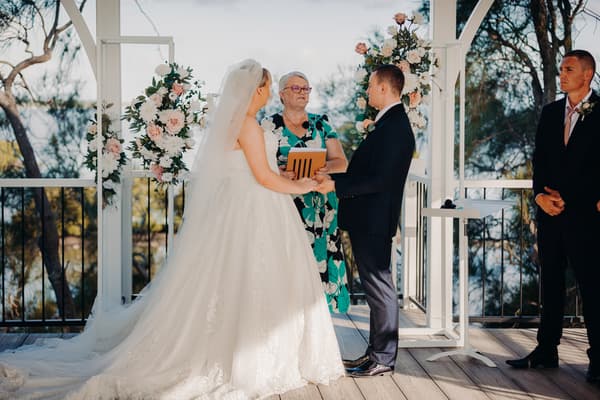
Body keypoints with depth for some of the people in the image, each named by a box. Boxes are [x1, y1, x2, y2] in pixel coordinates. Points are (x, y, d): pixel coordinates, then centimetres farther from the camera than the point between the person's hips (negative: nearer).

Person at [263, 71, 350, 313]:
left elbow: (341, 162, 6)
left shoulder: (321, 124, 12)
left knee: (318, 261, -2)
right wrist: (279, 173, -22)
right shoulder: (270, 126, 6)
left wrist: (326, 168, -16)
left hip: (319, 209, 2)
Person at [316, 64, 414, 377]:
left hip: (373, 222, -11)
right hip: (368, 221, 11)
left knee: (379, 287, -2)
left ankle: (383, 358, 7)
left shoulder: (395, 126, -18)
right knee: (375, 287, 16)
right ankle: (376, 352, 26)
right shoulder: (390, 123, 14)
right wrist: (332, 177, 11)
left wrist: (335, 185, -20)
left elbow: (379, 179, -23)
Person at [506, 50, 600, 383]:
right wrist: (541, 194, -2)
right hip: (551, 210, 6)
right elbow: (539, 159, 13)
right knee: (551, 282, 10)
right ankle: (546, 351, 17)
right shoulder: (550, 112, 14)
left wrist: (566, 199, -8)